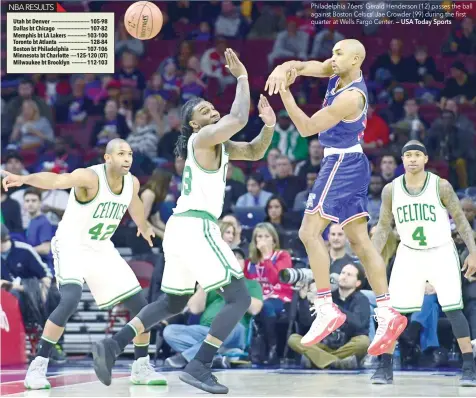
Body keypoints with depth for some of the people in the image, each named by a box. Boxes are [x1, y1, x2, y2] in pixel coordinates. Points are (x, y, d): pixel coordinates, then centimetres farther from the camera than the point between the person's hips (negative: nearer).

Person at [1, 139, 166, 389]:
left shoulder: (132, 183, -4)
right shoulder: (90, 177, -25)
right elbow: (55, 180, -45)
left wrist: (144, 228, 42)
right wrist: (24, 179, -65)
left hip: (102, 249, 7)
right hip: (71, 246, -7)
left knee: (140, 306, 3)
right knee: (70, 300, -30)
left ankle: (141, 368, 20)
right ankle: (37, 367, -19)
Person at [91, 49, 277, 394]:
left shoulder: (218, 144, 20)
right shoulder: (203, 137, -7)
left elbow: (254, 152, 25)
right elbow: (239, 118, -23)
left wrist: (269, 125, 5)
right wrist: (242, 77, -12)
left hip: (182, 227, 10)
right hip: (196, 227, -10)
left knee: (173, 303, 21)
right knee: (239, 297, -8)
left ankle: (112, 346, 9)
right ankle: (199, 367, -16)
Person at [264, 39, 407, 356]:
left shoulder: (351, 97, -21)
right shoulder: (339, 73, 5)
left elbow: (307, 128, -19)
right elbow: (305, 67, 1)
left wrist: (285, 94, -23)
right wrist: (284, 69, -22)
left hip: (341, 163, -10)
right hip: (352, 163, 10)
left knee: (310, 232, -11)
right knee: (359, 240, 6)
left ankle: (326, 308, -13)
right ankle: (388, 313, 1)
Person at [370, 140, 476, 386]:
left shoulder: (441, 186, -10)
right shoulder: (391, 190, -3)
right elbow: (383, 227, 5)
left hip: (441, 253, -2)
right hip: (409, 255, 2)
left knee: (452, 309, -11)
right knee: (395, 310, -4)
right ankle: (385, 367, 6)